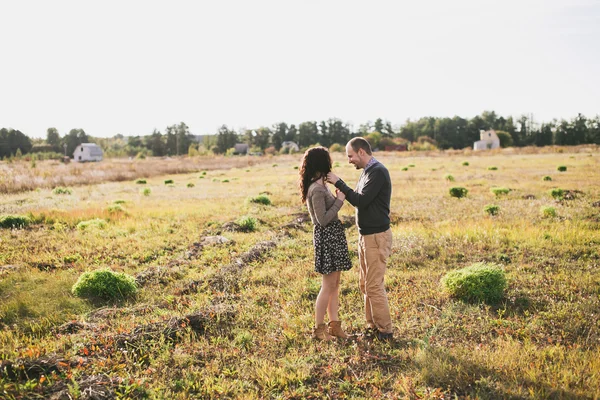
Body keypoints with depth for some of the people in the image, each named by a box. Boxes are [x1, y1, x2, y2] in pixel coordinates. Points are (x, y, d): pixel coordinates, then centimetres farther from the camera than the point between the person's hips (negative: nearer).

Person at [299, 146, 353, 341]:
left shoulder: (320, 185, 11)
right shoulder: (317, 189, -20)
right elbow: (323, 220, -21)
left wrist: (337, 198, 10)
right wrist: (339, 201, -16)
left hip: (333, 235, 10)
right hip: (326, 236, -10)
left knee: (335, 284, 14)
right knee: (328, 285, -1)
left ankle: (334, 325, 22)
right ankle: (319, 328, 10)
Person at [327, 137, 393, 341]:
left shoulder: (378, 172, -17)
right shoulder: (367, 171, 13)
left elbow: (361, 201, -23)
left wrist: (339, 182, -18)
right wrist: (344, 193, 4)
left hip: (377, 236, -10)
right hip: (366, 235, 10)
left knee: (374, 286, -5)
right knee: (365, 284, 15)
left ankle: (385, 330, 7)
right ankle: (372, 326, 25)